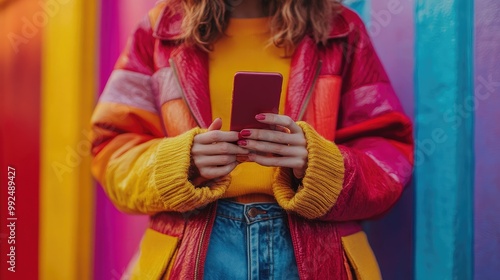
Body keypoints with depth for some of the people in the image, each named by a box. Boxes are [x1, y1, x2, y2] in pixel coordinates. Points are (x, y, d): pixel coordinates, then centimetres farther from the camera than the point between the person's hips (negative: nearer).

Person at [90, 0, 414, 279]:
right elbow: (113, 149, 1)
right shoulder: (162, 26, 3)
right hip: (194, 247, 1)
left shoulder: (340, 29, 2)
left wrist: (316, 165, -22)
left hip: (312, 248, 0)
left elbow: (390, 154, -2)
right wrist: (180, 163, -19)